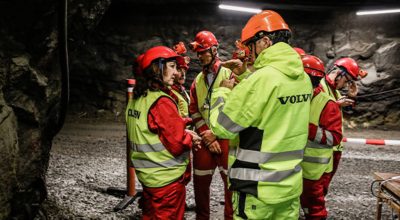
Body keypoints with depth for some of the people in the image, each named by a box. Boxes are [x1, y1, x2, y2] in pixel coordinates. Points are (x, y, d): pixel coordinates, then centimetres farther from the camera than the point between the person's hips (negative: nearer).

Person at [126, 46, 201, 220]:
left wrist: (183, 132, 4)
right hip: (166, 179, -8)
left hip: (147, 174, 8)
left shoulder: (136, 98, 5)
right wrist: (192, 139, -2)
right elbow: (177, 143, -22)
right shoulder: (161, 102, -22)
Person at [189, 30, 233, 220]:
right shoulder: (197, 81, 13)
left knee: (231, 182, 3)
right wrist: (206, 135, -6)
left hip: (226, 138, -4)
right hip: (204, 139, 5)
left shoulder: (229, 74, -3)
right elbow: (194, 112, 7)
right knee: (200, 183, 11)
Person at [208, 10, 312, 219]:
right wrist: (245, 78, 15)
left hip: (258, 188, -7)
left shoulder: (260, 79, -21)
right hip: (291, 184, 7)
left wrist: (223, 91, 2)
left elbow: (221, 127, -14)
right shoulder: (303, 78, 3)